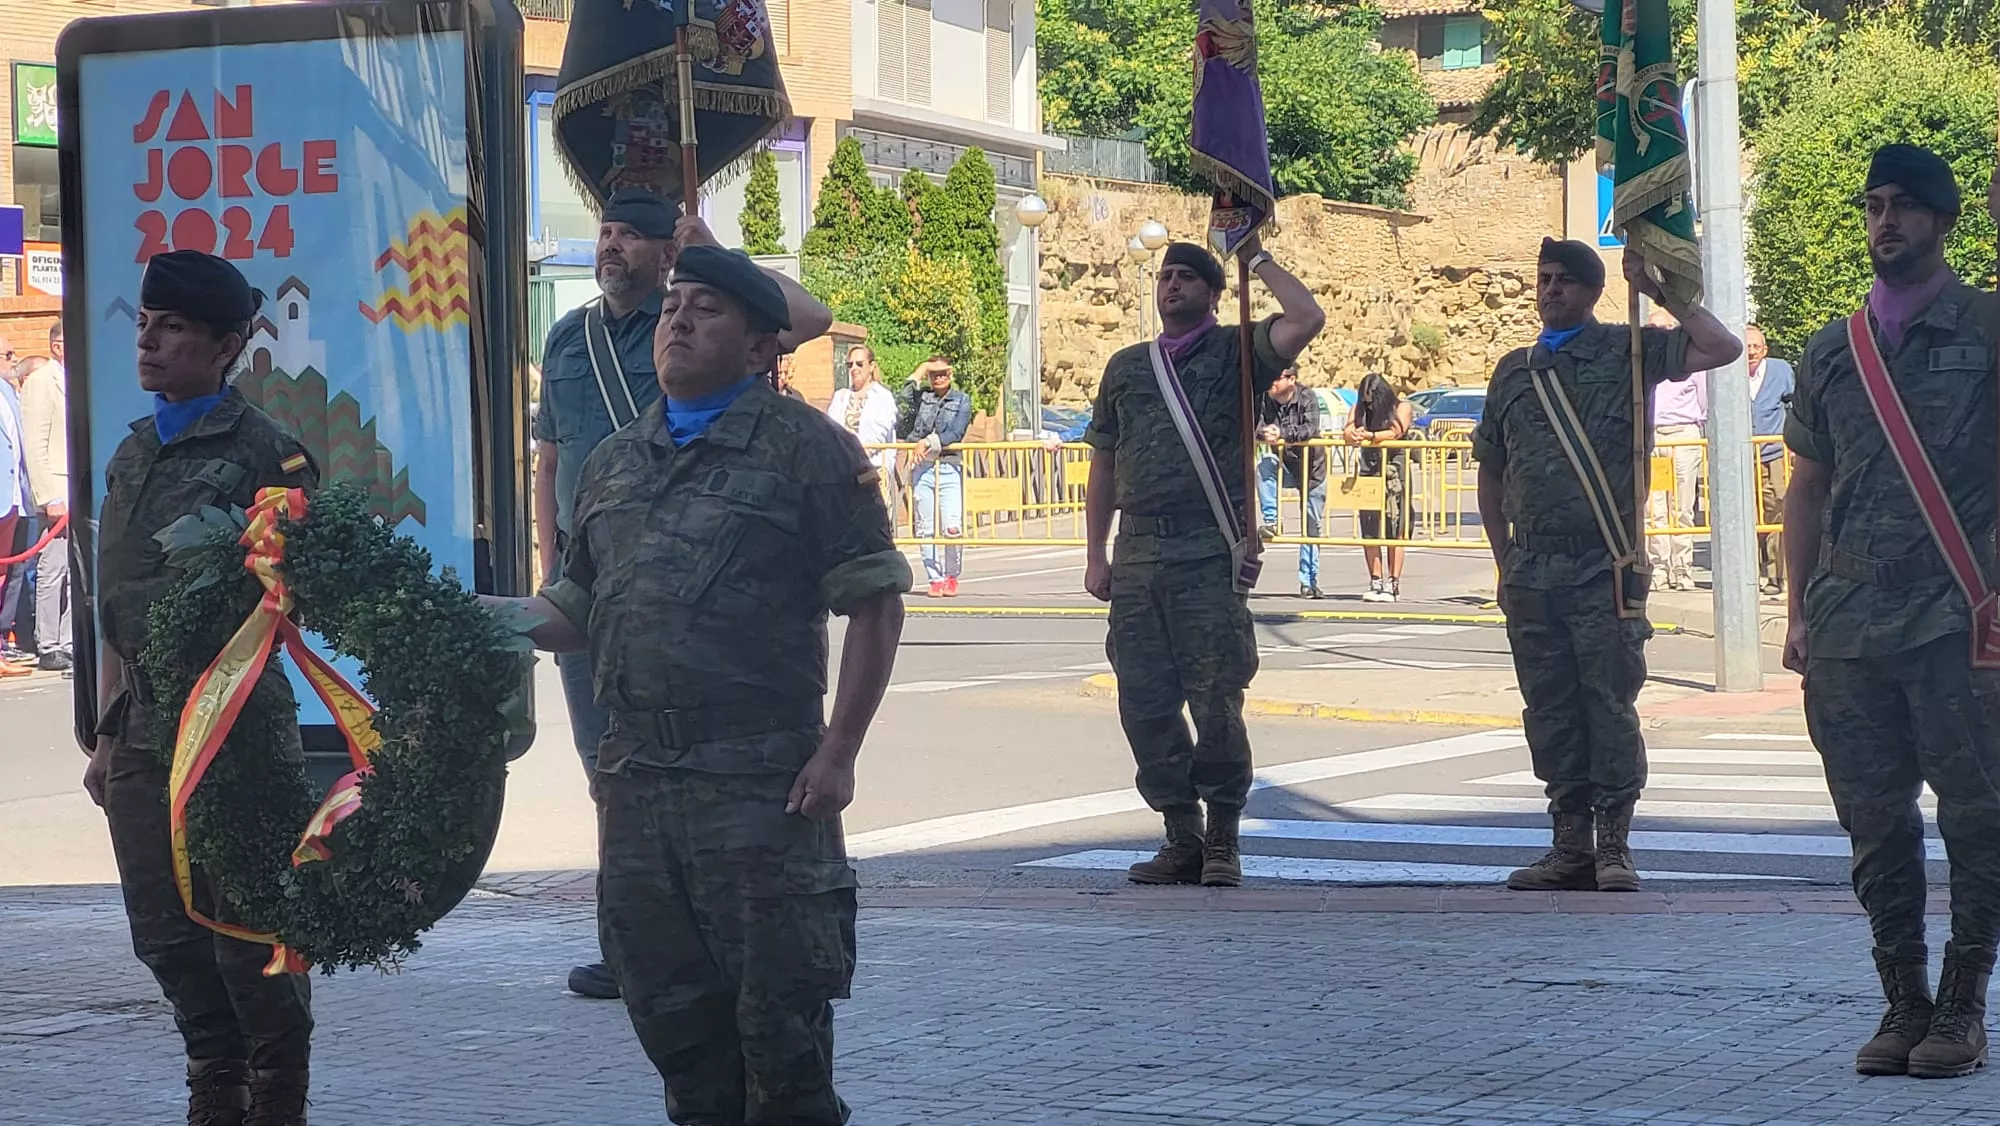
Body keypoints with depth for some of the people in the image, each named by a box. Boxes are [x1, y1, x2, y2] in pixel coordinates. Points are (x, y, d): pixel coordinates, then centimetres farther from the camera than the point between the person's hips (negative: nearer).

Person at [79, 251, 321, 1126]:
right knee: (166, 935, 11)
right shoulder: (132, 456, 14)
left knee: (250, 938, 0)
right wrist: (107, 736, 18)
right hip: (144, 731, 6)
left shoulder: (264, 454, -7)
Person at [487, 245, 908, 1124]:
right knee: (667, 1005, 12)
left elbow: (874, 601, -5)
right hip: (636, 777, 6)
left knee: (777, 1003, -2)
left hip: (759, 780, -6)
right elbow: (578, 611, 22)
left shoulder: (805, 449, -2)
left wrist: (839, 748, -12)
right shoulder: (615, 463, 17)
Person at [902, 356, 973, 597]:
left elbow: (955, 433, -2)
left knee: (952, 528, -11)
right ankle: (935, 579, 6)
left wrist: (929, 442, -13)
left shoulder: (961, 401, 9)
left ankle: (951, 578, 6)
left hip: (950, 469, -2)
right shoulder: (921, 397, 13)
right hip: (922, 469, 2)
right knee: (926, 529, -2)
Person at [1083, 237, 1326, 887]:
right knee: (1144, 704, 2)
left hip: (1209, 552, -5)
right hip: (1137, 554, 5)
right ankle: (1182, 838, 13)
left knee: (1215, 700, -7)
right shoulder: (1127, 367, 20)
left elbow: (1307, 321, -12)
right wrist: (1096, 553, 14)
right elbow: (1104, 463, 22)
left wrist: (1256, 259, 0)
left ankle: (1222, 841, 4)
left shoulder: (1236, 353, 7)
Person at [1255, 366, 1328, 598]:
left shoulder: (1307, 399, -17)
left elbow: (1311, 429, -29)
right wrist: (1264, 433, -35)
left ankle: (1309, 581, 9)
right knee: (1264, 465, -32)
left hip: (1312, 468, -2)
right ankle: (1271, 521, -28)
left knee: (1311, 527, 1)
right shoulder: (1264, 400, -7)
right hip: (1284, 465, 2)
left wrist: (1282, 434, -40)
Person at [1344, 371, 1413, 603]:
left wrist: (1369, 436, -31)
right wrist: (1353, 436, -26)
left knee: (1395, 529, -7)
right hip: (1369, 468, 4)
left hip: (1395, 469, -4)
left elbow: (1395, 432, -16)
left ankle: (1393, 584, -5)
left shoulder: (1402, 408, 1)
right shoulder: (1359, 409, 12)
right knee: (1369, 529, -2)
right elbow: (1348, 432, -1)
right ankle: (1375, 582, 4)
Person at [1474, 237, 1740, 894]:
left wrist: (1661, 292, -6)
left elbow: (1721, 348, -8)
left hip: (1604, 569, -4)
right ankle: (1571, 845, 12)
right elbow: (1490, 472, 22)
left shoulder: (1627, 353, 3)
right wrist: (1505, 561, 15)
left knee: (1610, 705, -6)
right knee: (1550, 711, 5)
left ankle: (1614, 846, 0)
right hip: (1531, 574, 4)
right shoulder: (1514, 370, 15)